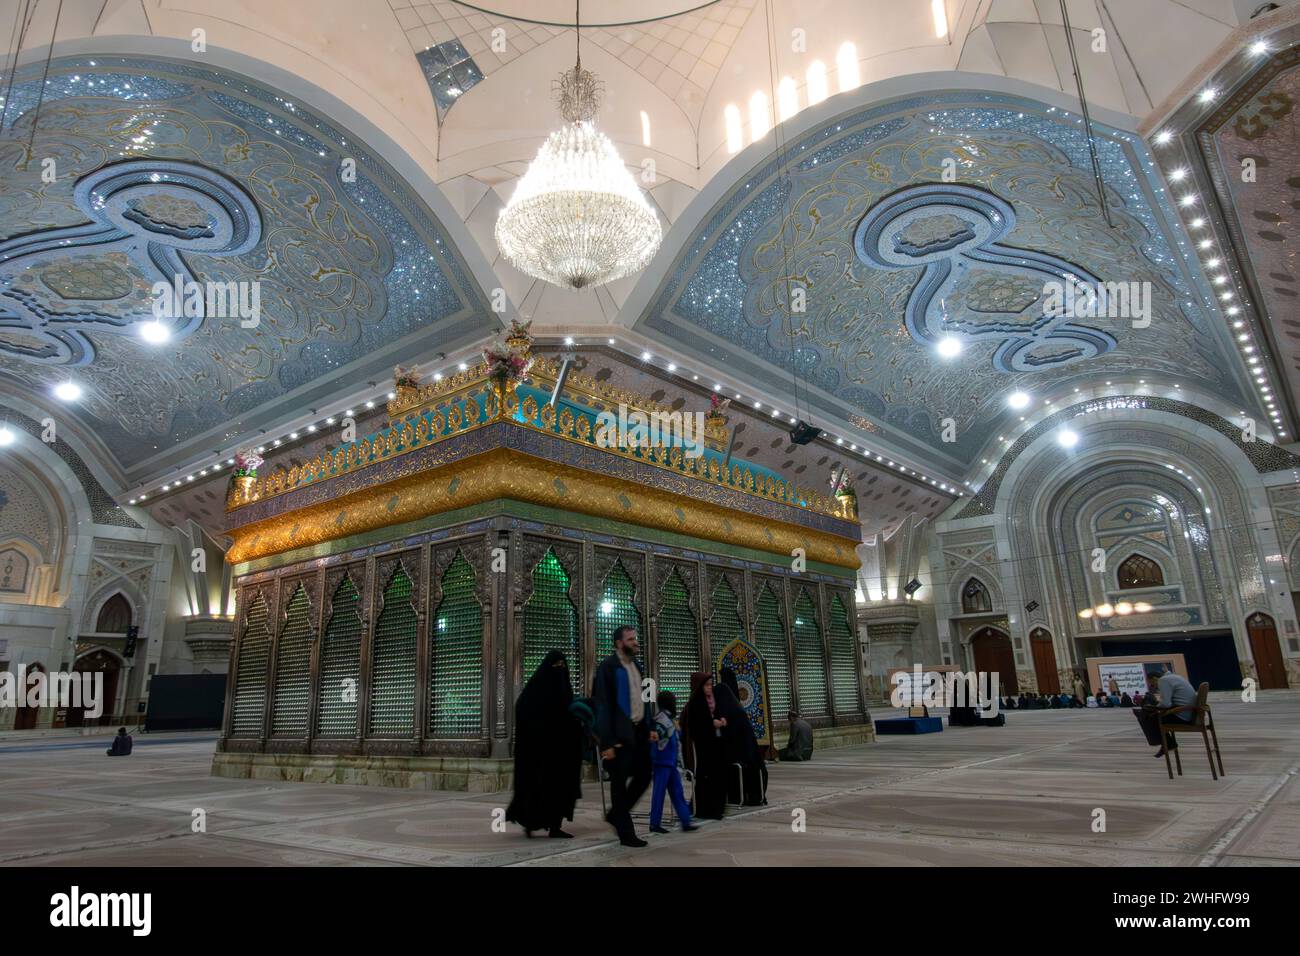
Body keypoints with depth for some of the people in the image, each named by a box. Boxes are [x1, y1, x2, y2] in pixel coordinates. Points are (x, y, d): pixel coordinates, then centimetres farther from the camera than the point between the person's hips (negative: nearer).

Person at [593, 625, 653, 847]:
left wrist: (648, 728, 10)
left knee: (643, 775, 10)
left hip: (638, 731, 8)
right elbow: (603, 705, -14)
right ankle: (626, 833, 13)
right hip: (619, 733, -8)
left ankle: (616, 815, 28)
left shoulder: (635, 665, 12)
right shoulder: (608, 666, -12)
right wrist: (607, 743, -18)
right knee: (619, 782, 3)